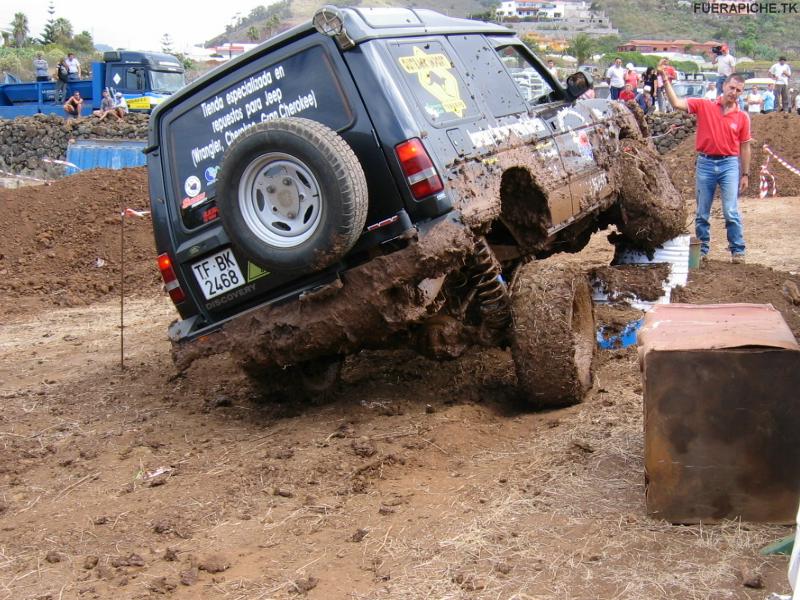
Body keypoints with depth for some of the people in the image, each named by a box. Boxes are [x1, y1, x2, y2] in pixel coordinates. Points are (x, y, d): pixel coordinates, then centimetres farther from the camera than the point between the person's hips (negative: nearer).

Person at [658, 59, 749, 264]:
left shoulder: (742, 117, 3)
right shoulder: (704, 106, 1)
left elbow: (744, 147, 7)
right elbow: (676, 103, -7)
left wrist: (745, 174, 6)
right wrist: (666, 80, -15)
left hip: (729, 164, -1)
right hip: (705, 163, 1)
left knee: (731, 212, -6)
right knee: (702, 213, 8)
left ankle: (737, 251, 4)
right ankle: (702, 250, 18)